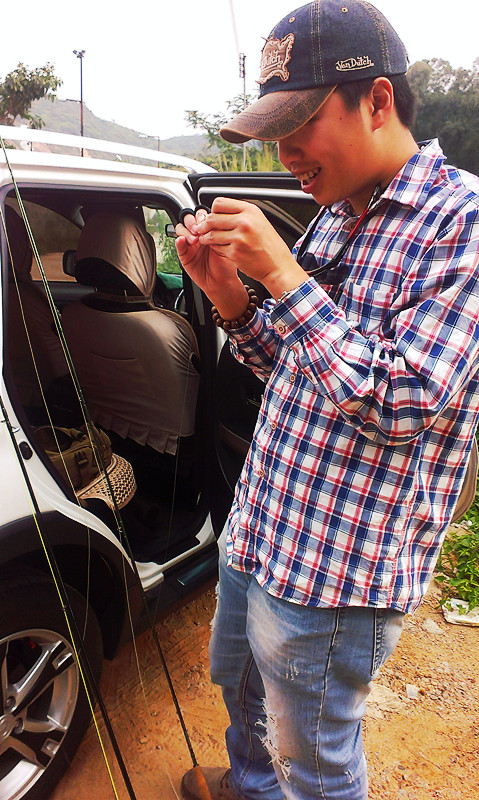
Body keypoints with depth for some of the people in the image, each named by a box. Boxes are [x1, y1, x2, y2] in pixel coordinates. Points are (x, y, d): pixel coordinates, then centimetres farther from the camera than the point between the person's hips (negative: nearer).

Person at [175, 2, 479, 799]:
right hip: (256, 534, 9)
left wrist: (281, 274, -24)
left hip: (334, 575, -8)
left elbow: (403, 406, -26)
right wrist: (230, 295, -6)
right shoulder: (335, 217, 7)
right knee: (237, 683, 32)